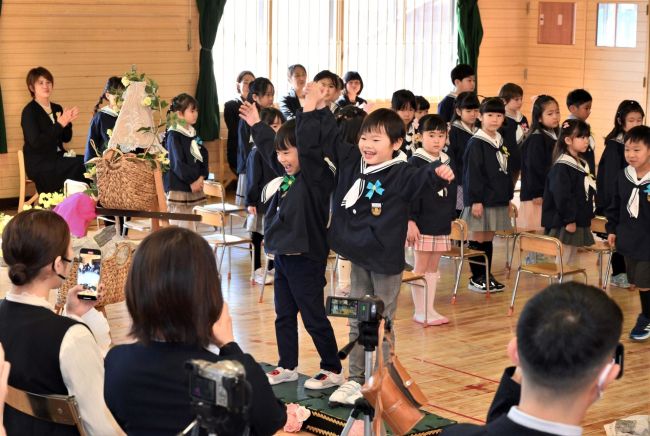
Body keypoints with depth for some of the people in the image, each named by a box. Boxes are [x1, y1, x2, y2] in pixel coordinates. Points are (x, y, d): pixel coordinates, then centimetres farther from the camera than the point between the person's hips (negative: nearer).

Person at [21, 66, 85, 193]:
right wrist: (60, 124, -23)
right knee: (80, 164, -24)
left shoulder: (57, 109, 13)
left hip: (57, 158, 7)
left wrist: (68, 121, -7)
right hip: (39, 165, -7)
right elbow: (36, 143, -20)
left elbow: (66, 138, 12)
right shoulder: (29, 111, -8)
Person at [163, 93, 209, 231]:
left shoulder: (193, 133, 12)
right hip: (178, 187, -7)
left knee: (191, 227, 9)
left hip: (195, 187, 7)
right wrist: (192, 181, -13)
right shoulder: (173, 135, -11)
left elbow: (203, 156, 11)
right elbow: (177, 163, -16)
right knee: (178, 226, -4)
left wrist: (201, 177, -4)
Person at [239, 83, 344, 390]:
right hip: (283, 257, 9)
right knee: (284, 316, 15)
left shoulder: (317, 173, -15)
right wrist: (256, 125, 35)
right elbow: (269, 148, 27)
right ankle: (287, 367, 27)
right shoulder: (287, 174, 10)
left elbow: (310, 144, -32)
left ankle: (332, 370, 13)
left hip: (306, 259, -9)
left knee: (314, 318, 1)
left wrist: (311, 109, -31)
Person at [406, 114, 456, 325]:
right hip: (422, 224, -6)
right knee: (421, 267, 0)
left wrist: (451, 217, 17)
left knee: (433, 268, 11)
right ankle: (420, 311, 6)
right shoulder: (415, 162, -8)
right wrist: (410, 221, -16)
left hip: (442, 224, 6)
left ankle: (429, 309, 17)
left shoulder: (448, 162, 11)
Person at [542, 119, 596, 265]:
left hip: (579, 222, 9)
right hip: (564, 224, -9)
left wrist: (587, 217, 19)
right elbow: (561, 197, -22)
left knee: (571, 262, 13)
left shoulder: (582, 164, 14)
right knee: (563, 263, -4)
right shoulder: (561, 167, -17)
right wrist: (569, 220, -22)